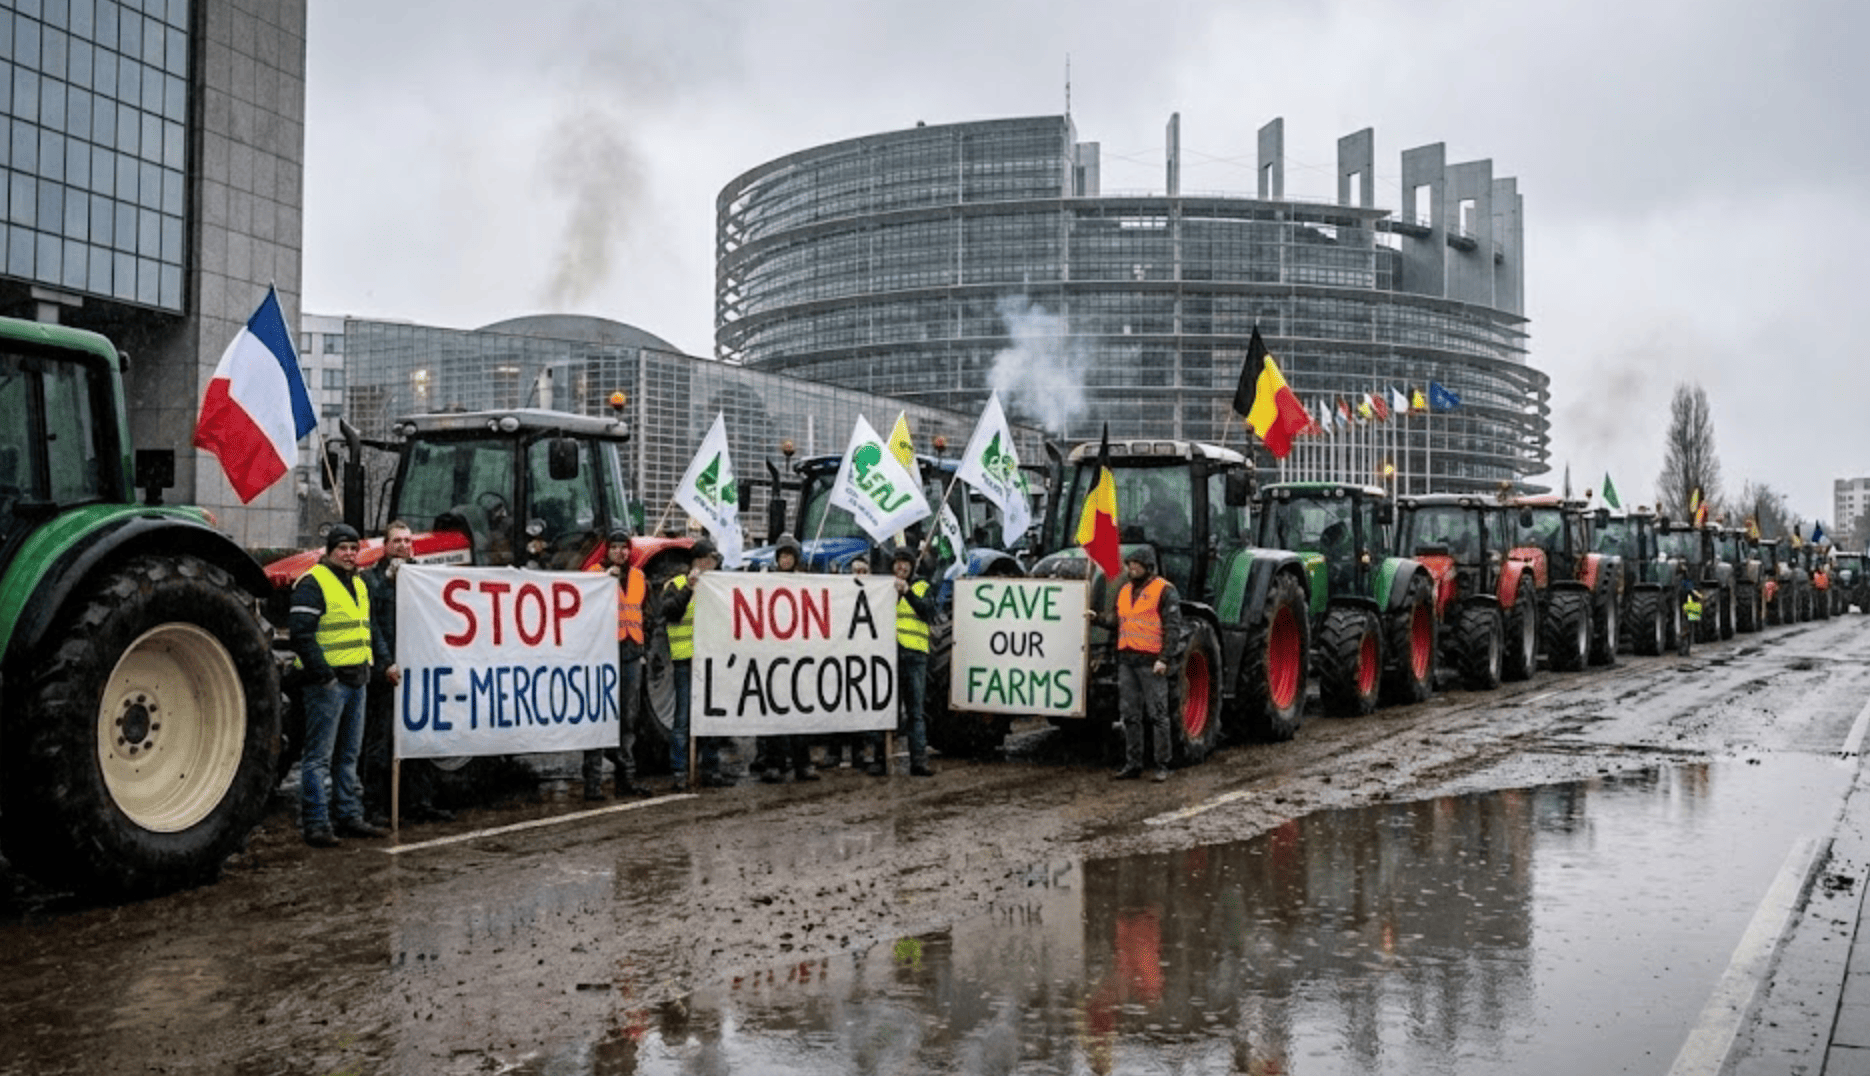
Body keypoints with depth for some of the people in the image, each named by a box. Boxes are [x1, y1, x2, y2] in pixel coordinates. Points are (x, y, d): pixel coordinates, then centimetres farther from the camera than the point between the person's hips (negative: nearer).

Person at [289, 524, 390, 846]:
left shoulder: (359, 586, 18)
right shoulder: (313, 584, -9)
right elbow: (300, 633, -17)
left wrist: (375, 662, 17)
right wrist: (322, 673, -20)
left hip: (356, 681, 9)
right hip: (327, 682, -8)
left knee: (348, 755, 14)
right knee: (319, 756, -4)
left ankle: (350, 817, 21)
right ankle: (315, 824, -1)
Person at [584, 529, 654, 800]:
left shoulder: (638, 576, 16)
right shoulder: (596, 573, -1)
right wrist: (606, 577, -21)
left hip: (631, 652, 6)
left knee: (628, 718, 11)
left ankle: (626, 778, 19)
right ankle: (593, 782, -5)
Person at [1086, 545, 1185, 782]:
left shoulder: (1164, 591, -6)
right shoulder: (1125, 590, 16)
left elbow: (1173, 628, -10)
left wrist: (1165, 658, -17)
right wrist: (1097, 618, 4)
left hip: (1150, 661, -7)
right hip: (1127, 659, 7)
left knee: (1157, 715, -2)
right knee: (1131, 715, 10)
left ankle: (1162, 767, 4)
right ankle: (1132, 765, 16)